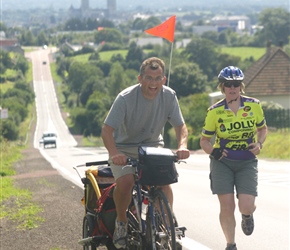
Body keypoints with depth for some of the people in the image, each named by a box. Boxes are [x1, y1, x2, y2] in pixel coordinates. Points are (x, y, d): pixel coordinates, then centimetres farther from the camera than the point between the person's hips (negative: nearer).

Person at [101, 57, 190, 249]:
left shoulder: (169, 96, -10)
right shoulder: (126, 98, -21)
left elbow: (180, 125, -6)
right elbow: (107, 129, -24)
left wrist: (182, 146, -28)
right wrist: (114, 153, -43)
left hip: (153, 146, 3)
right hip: (125, 148, -3)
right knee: (125, 181, -30)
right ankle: (121, 222, -4)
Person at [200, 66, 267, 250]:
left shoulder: (254, 106, -4)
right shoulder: (214, 111, -6)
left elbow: (262, 129, 13)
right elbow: (204, 140, 2)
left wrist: (259, 144, -7)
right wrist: (212, 151, -19)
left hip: (247, 163, 0)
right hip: (222, 162, 0)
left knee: (246, 205, -14)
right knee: (227, 206, -7)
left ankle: (247, 215, 25)